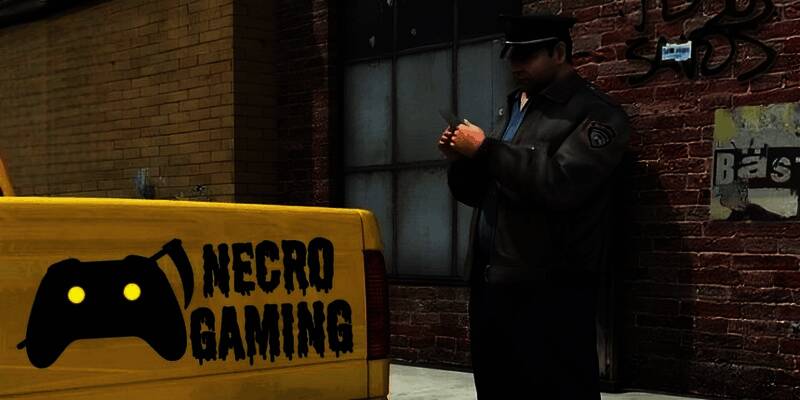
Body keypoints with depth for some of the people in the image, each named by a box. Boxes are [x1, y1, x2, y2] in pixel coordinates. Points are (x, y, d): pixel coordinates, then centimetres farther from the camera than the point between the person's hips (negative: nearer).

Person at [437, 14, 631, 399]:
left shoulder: (595, 113, -6)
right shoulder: (514, 109, 18)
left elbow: (561, 184, -22)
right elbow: (476, 193, 22)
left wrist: (486, 149, -15)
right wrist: (461, 159, 2)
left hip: (549, 291, -8)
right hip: (492, 281, 8)